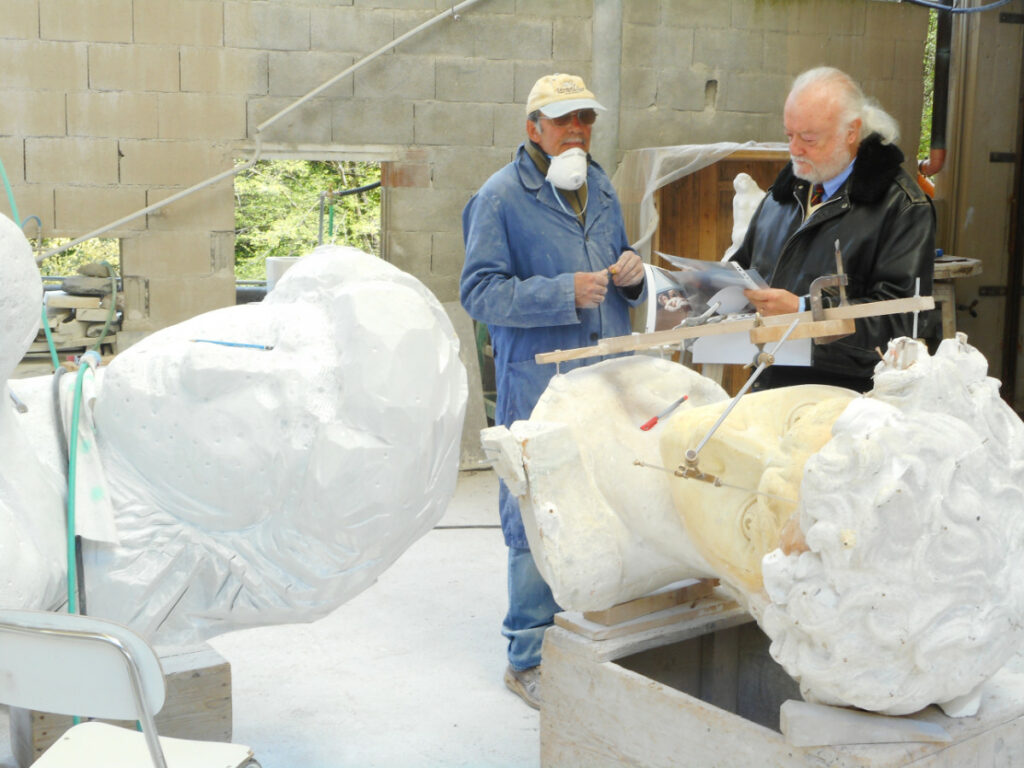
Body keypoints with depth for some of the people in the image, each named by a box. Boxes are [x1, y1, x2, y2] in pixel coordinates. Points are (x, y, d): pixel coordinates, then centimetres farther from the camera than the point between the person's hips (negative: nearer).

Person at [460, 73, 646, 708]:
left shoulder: (601, 190, 17)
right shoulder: (501, 197, -4)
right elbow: (481, 292, -11)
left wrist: (632, 274, 4)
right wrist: (565, 293, -19)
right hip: (538, 382, -6)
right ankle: (531, 660, 10)